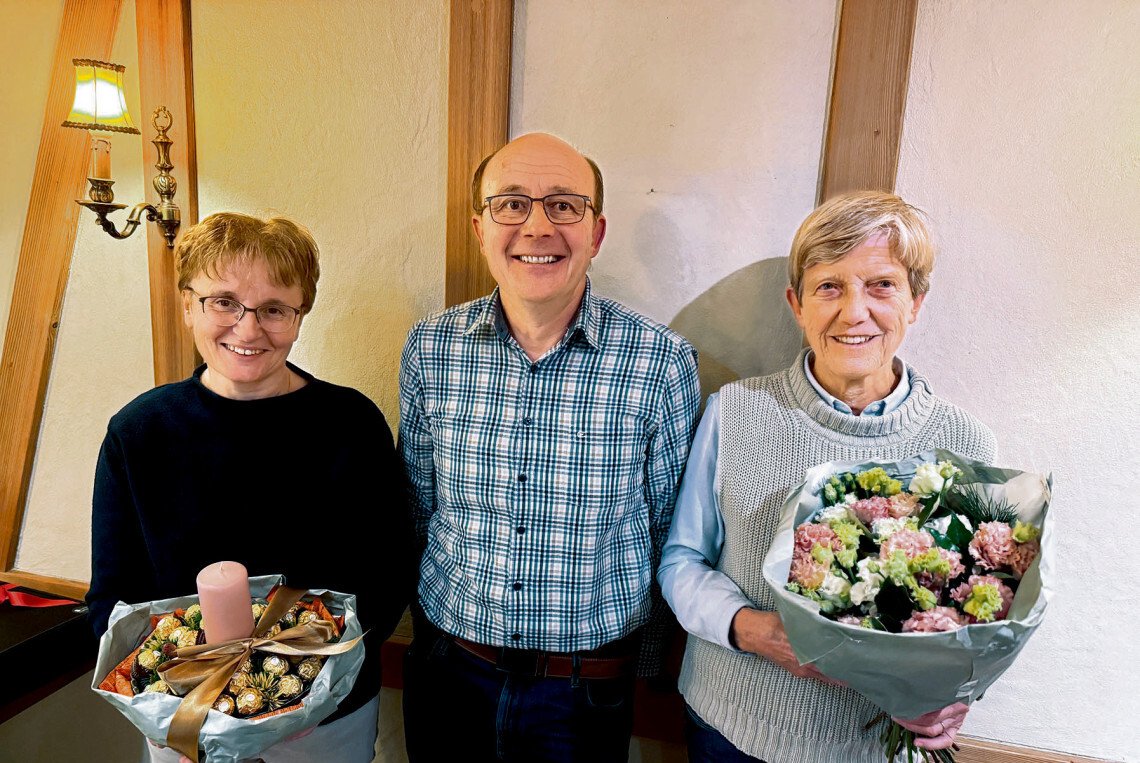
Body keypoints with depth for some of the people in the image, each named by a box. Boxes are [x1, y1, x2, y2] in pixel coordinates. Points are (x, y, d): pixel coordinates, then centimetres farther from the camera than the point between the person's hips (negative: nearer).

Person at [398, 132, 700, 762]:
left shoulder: (661, 361, -15)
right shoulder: (430, 349, -8)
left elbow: (670, 529, -3)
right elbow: (419, 504, 4)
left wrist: (642, 654, 5)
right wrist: (436, 625, 9)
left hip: (586, 690, -1)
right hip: (447, 673, 2)